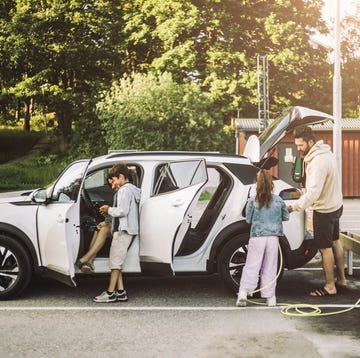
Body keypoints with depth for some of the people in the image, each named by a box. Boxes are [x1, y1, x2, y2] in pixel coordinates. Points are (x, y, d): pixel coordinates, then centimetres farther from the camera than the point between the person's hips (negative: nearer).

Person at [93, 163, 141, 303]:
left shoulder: (125, 190, -12)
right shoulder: (132, 189, 20)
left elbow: (123, 211, -22)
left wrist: (109, 210, -6)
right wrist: (110, 210, 12)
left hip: (123, 230, -10)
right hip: (129, 230, 10)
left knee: (115, 261, -6)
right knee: (117, 261, 11)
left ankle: (110, 293, -3)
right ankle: (121, 292, 10)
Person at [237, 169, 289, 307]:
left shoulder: (252, 201, -3)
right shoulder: (278, 200, 2)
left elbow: (248, 219, 5)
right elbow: (286, 217, 14)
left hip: (257, 237, -1)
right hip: (273, 237, 1)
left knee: (251, 266, 4)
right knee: (270, 268, 9)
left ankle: (243, 292, -7)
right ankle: (270, 297, 12)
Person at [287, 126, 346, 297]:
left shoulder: (318, 162, -29)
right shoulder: (325, 152, 3)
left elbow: (313, 192, -35)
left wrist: (293, 207, -35)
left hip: (324, 209, -10)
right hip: (335, 204, 10)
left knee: (325, 248, 2)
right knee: (335, 241, 21)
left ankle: (330, 287, 14)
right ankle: (341, 279, 35)